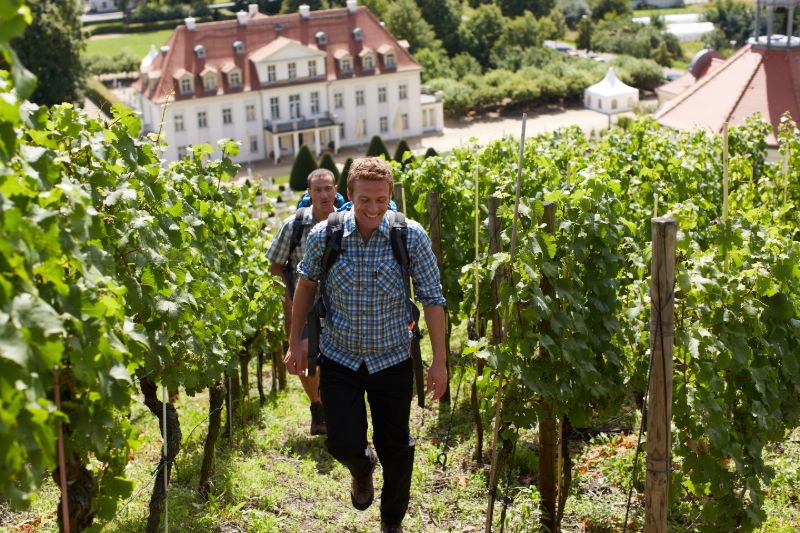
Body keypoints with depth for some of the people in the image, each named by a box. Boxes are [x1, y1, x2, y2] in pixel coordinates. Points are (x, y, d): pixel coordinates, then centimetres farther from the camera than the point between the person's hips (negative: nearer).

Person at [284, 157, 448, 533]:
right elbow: (306, 284, 5)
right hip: (339, 358, 0)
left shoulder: (411, 237, -14)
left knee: (395, 448, 11)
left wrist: (439, 361, -10)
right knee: (344, 444, -5)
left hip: (392, 359, 0)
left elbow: (432, 299, -9)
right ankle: (361, 467, 36)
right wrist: (295, 342, 8)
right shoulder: (324, 235, -12)